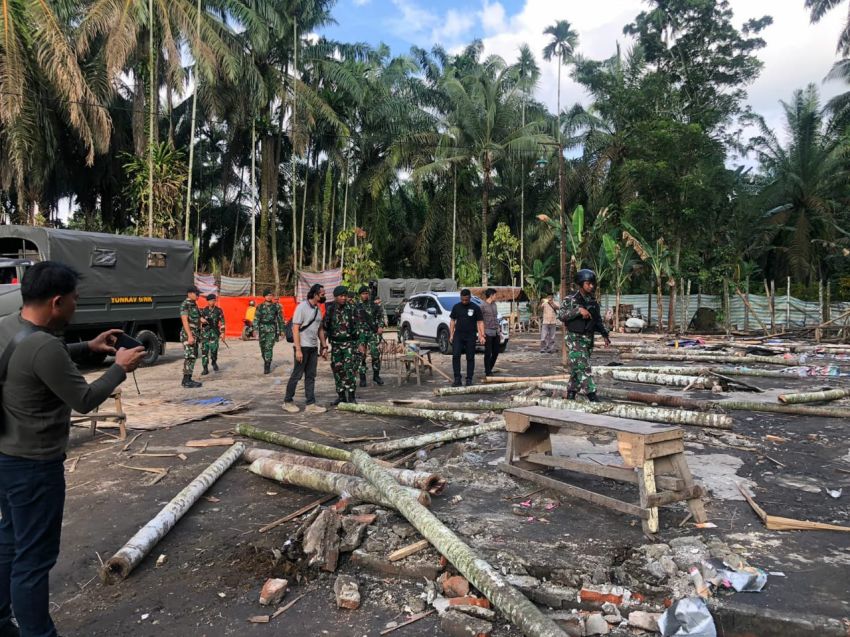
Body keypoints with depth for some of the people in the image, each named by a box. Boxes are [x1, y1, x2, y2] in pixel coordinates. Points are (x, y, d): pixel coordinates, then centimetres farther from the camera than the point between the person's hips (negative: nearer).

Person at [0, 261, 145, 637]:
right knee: (34, 556, 4)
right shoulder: (44, 346, -29)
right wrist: (120, 368, -7)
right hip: (34, 465, -10)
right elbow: (84, 401, -19)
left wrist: (88, 348, 11)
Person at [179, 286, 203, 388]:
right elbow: (185, 321, -20)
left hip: (195, 334, 9)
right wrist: (190, 336, -26)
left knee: (193, 357, 10)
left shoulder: (194, 304, 15)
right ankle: (186, 381, -7)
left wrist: (197, 336, 20)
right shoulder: (185, 305, -12)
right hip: (188, 335, -9)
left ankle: (188, 379, 15)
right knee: (189, 357, -9)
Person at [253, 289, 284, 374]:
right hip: (262, 329, 2)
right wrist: (256, 330, -11)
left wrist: (281, 330, 8)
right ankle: (265, 361, 35)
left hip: (272, 330, -2)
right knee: (263, 347, 11)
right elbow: (256, 319, -1)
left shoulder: (276, 306, 1)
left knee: (269, 347, -11)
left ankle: (267, 366, -8)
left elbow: (280, 318, 7)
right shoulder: (260, 307, 2)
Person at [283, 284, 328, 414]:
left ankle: (310, 404, 11)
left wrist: (324, 346, 13)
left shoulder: (318, 309, 11)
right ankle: (288, 401, 15)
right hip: (302, 346, -7)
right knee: (297, 375, 1)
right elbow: (295, 329, -16)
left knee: (311, 376, 8)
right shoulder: (302, 307, -12)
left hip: (313, 347, 7)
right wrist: (298, 350, -20)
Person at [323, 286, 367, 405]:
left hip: (350, 343, -3)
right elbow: (325, 327, 11)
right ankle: (341, 395, 18)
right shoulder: (330, 309, 4)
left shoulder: (351, 309, -4)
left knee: (349, 370, -11)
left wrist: (361, 343, -11)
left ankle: (351, 396, -4)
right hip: (336, 344, 3)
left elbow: (359, 327, -4)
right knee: (337, 370, 7)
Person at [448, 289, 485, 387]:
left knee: (470, 358, 2)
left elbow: (480, 322, 1)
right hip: (458, 335, 1)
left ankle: (469, 379, 11)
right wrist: (451, 335, 5)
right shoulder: (456, 307, 6)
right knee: (455, 356, -10)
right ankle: (457, 379, -5)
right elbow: (452, 321, 11)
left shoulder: (475, 308, 0)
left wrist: (482, 335, -8)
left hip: (470, 336, -1)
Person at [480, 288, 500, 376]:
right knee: (488, 353, -1)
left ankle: (489, 369, 25)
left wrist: (498, 329, 17)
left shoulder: (494, 304, 13)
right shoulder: (483, 306, -9)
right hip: (488, 332, -7)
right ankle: (487, 372, 8)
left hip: (496, 332, 7)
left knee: (495, 352, 11)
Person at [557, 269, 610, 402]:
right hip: (575, 338, -6)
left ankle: (571, 394, 20)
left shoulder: (593, 301, 12)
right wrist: (578, 310, -27)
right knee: (583, 366, -14)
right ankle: (592, 396, -16)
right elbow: (561, 314, -19)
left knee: (578, 368, 10)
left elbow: (598, 319, 22)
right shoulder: (571, 299, -8)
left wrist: (604, 334, 16)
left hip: (588, 339, 6)